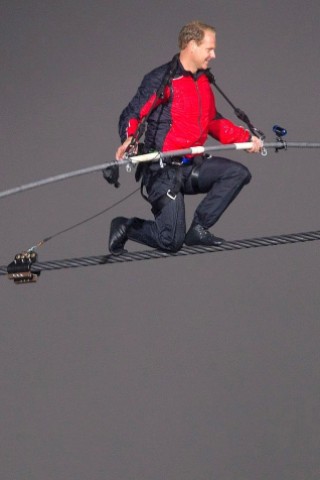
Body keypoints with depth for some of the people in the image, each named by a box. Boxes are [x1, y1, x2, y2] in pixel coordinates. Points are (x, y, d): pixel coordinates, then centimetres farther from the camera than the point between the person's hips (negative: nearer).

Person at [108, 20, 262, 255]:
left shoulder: (203, 81, 13)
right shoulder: (161, 79, -12)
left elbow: (213, 122, 25)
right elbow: (131, 114, -15)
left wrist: (246, 138, 20)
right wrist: (129, 139, -35)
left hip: (191, 166, 8)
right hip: (163, 171, -8)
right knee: (172, 241, -16)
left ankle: (198, 229, 1)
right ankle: (125, 227, 13)